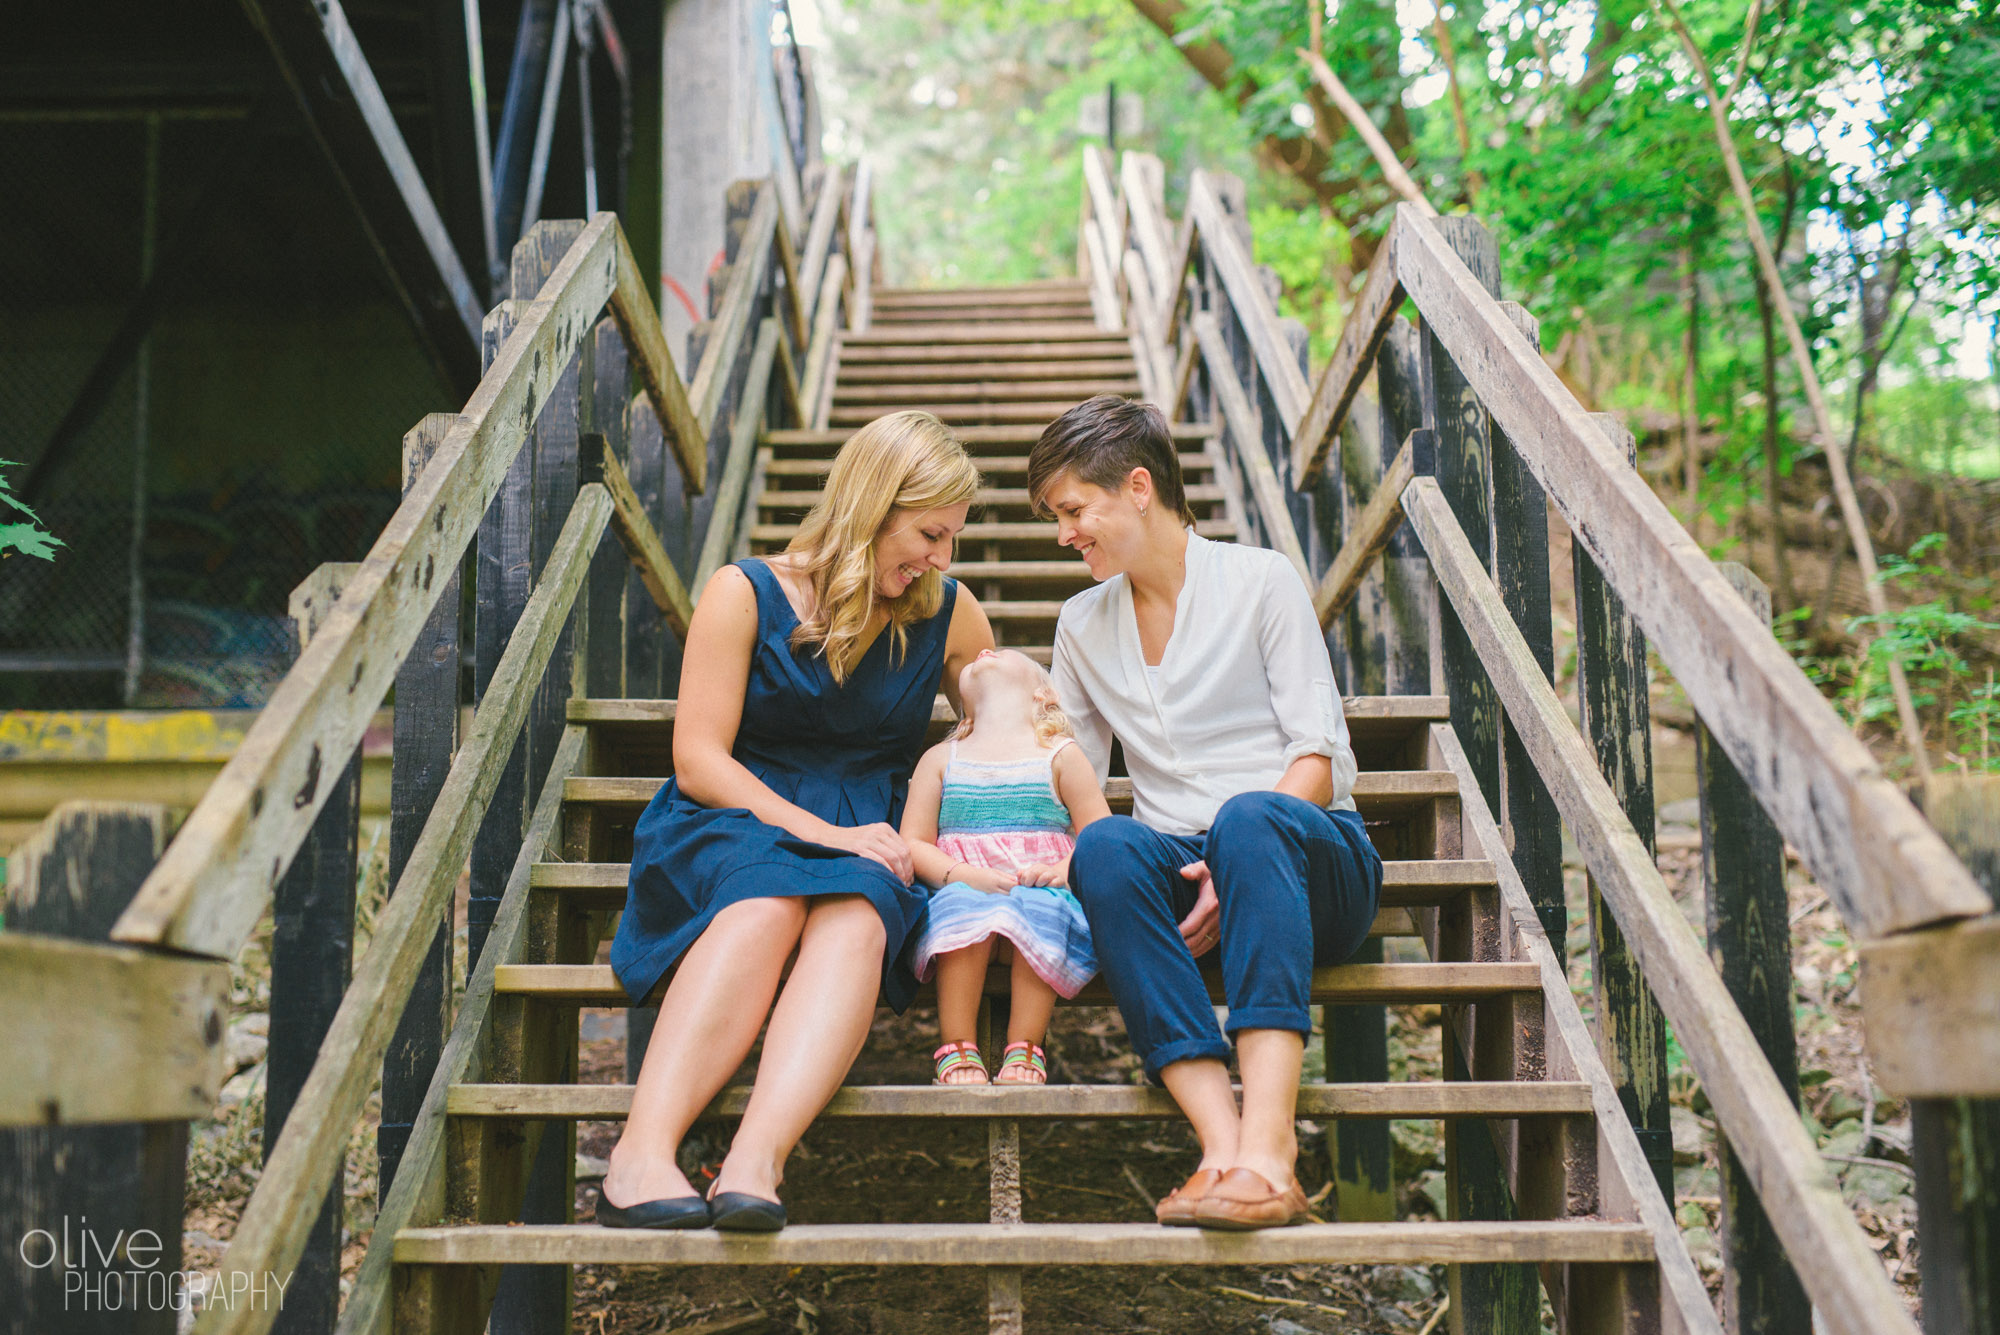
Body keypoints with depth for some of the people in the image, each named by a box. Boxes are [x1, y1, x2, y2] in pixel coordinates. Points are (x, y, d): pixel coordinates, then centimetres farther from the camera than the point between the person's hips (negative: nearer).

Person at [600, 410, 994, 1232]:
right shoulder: (746, 594, 2)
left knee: (854, 915, -35)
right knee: (765, 902, -38)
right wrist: (817, 831, -16)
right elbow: (698, 761, -5)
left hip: (865, 843, 2)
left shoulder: (948, 615, 14)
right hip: (736, 825, -2)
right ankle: (641, 1156, -49)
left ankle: (755, 1161, -54)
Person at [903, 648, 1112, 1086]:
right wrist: (964, 875, -13)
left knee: (1039, 910, -35)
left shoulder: (1060, 757, 13)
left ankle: (1024, 1050, -24)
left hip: (1042, 892, 0)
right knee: (962, 905, -34)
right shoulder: (941, 759, 18)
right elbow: (913, 843, 8)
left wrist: (1065, 869, -16)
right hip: (964, 890, 1)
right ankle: (956, 1049, -26)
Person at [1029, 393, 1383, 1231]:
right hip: (1180, 869, 3)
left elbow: (1321, 756, -4)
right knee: (1104, 846, -32)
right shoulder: (1082, 626, 20)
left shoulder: (1260, 581, 4)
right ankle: (1221, 1140, -46)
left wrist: (1236, 869, -19)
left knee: (1250, 817, -38)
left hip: (1311, 859, -3)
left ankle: (1269, 1140, -51)